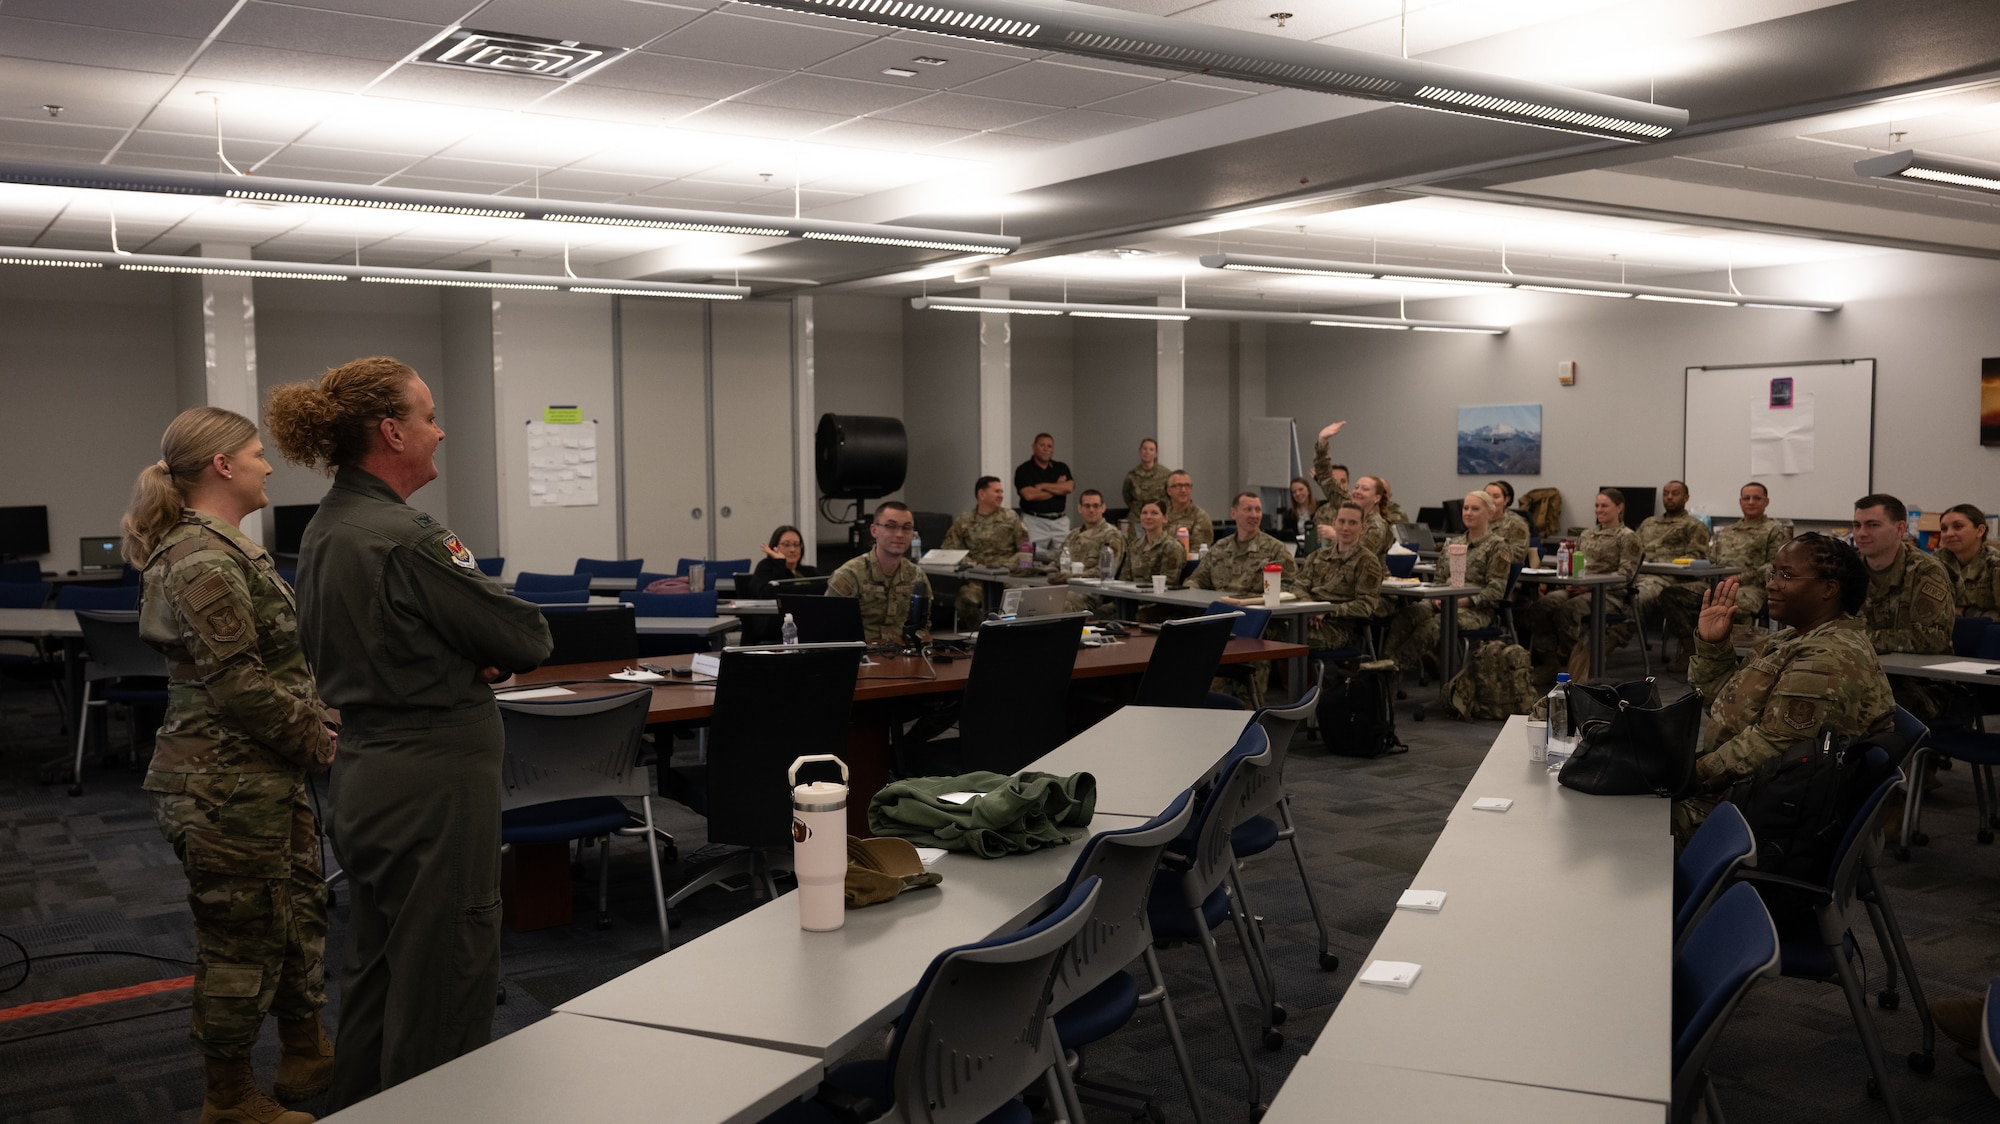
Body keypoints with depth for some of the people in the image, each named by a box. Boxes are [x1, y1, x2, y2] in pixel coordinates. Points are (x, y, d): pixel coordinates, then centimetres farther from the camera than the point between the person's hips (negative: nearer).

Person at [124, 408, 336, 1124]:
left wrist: (317, 717, 7)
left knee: (300, 913, 20)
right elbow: (240, 686, -23)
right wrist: (318, 743, -13)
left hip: (266, 781, 10)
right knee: (242, 940, 3)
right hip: (226, 791, -10)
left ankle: (306, 1055, 37)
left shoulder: (228, 549, 12)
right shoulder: (204, 562, -21)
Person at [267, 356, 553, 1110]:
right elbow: (527, 638, -17)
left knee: (375, 974, 21)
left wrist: (472, 655, -4)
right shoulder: (405, 540, -22)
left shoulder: (323, 530, 8)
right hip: (435, 783, -10)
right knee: (444, 988, 1)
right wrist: (494, 653, 3)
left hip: (364, 772, 10)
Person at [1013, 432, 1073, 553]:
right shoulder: (1023, 470, 0)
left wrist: (1043, 486, -8)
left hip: (1060, 521, 4)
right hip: (1035, 521, -4)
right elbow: (1029, 495, -14)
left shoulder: (1061, 467, 12)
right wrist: (1057, 488, -3)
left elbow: (1069, 487, -5)